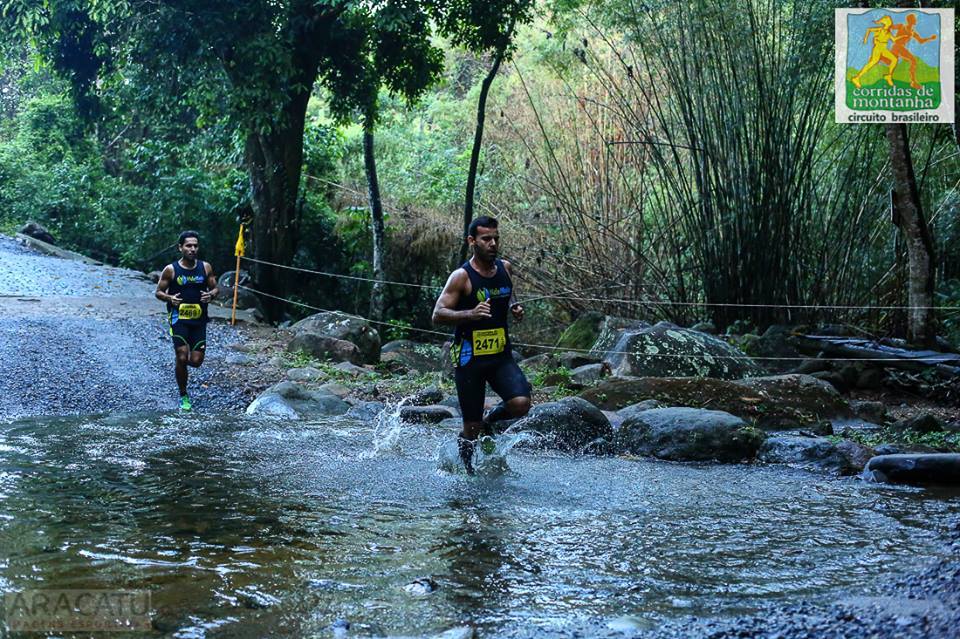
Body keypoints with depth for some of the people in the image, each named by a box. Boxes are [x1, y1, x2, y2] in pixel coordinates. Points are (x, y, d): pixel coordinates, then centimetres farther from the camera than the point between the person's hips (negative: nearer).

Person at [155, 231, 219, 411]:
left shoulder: (205, 267, 3)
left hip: (199, 319, 3)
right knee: (182, 358, -10)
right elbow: (159, 292, 2)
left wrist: (211, 295, -13)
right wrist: (169, 298, -19)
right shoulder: (171, 270, -4)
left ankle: (183, 360, 37)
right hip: (179, 318, -2)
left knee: (196, 361, -2)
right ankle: (183, 396, 9)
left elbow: (215, 288, 11)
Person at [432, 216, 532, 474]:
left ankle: (489, 422, 15)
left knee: (520, 403, -18)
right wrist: (470, 314, -29)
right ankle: (463, 465, 28)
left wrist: (515, 308, 4)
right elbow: (438, 314, -15)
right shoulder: (462, 277, -11)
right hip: (469, 357, -4)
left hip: (501, 355, 5)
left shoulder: (505, 268, 6)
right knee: (471, 428, 0)